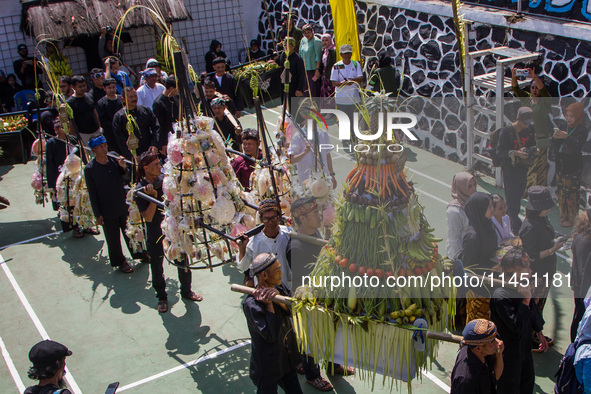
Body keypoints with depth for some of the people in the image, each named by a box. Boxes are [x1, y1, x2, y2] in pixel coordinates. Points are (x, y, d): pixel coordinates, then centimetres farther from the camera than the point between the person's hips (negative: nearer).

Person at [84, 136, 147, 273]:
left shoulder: (114, 160, -3)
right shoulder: (89, 169, -11)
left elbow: (126, 177, 2)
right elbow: (92, 194, -7)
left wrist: (124, 168, -21)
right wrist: (97, 214, -7)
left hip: (123, 206, 3)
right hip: (107, 211, -3)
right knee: (113, 238, 10)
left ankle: (139, 254, 37)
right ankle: (120, 262, 29)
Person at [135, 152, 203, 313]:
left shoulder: (164, 178, -4)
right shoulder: (140, 190, -16)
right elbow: (148, 217, -21)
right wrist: (153, 196, -30)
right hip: (156, 235, -4)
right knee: (157, 267, 12)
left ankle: (186, 291, 37)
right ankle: (162, 297, 33)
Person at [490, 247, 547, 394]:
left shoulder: (523, 287, -5)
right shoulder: (501, 297, -33)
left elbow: (533, 312, 13)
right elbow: (517, 325, -32)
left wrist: (539, 333, 23)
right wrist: (526, 301, -32)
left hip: (525, 345, 8)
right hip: (509, 350, -8)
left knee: (528, 379, 26)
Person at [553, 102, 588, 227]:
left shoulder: (582, 130, -8)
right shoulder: (563, 127, 9)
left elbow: (577, 146, -23)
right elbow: (555, 148, 7)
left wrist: (566, 137, -39)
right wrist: (555, 138, -15)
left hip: (573, 167, -6)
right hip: (561, 164, 6)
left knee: (571, 192, -5)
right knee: (560, 191, 9)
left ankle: (572, 218, 6)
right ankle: (563, 215, 22)